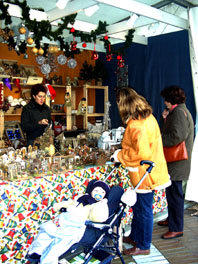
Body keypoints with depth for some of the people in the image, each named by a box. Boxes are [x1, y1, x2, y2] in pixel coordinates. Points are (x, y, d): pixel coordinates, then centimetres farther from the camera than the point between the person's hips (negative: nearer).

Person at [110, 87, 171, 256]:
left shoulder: (135, 125, -25)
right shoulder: (148, 116, 6)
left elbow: (142, 153, -29)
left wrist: (120, 155, -16)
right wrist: (124, 152, 15)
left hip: (145, 174, -10)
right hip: (150, 171, 10)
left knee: (143, 210, 6)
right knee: (138, 206, 23)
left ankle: (143, 246, 24)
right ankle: (135, 237, 40)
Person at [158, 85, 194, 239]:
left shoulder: (179, 112, -17)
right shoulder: (180, 111, 17)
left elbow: (178, 136, -28)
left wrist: (158, 140, -19)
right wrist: (166, 120, 10)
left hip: (177, 163, -11)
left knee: (174, 193, -3)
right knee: (172, 192, 20)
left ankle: (176, 229, 7)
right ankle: (172, 219, 35)